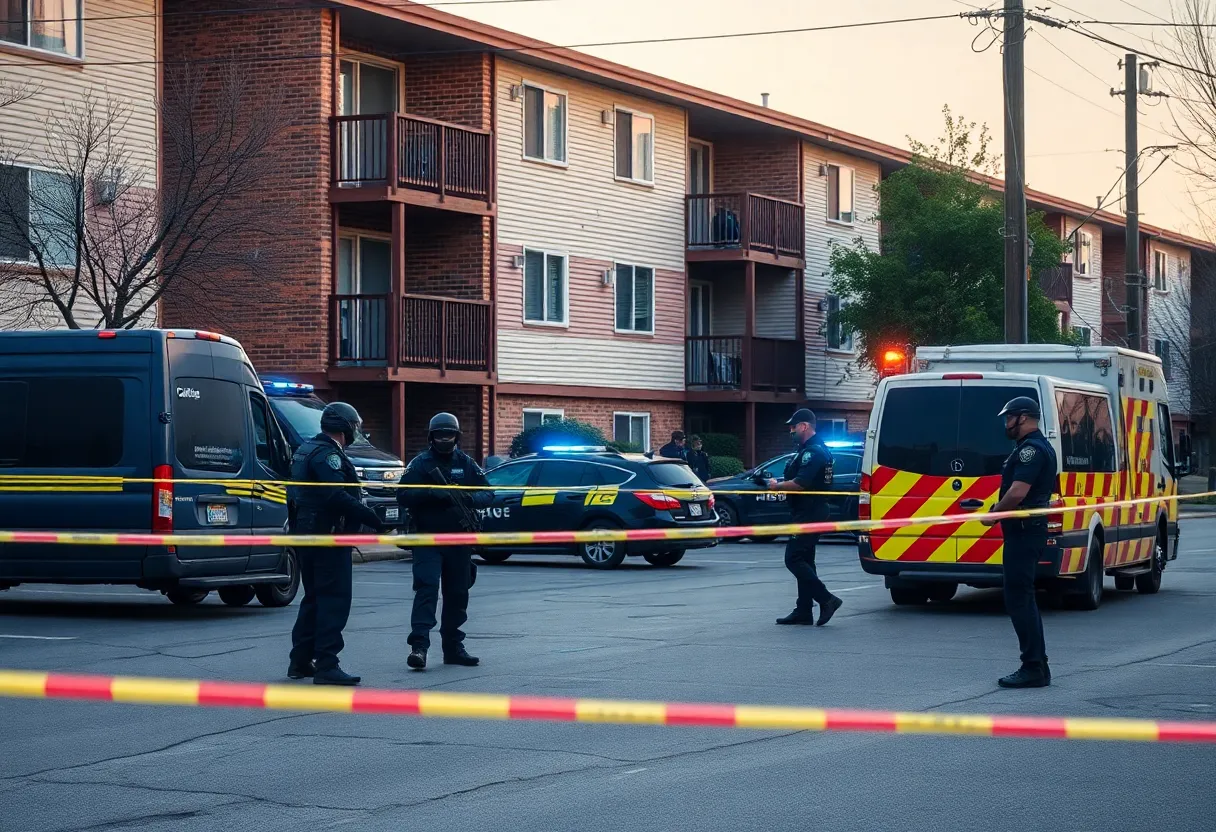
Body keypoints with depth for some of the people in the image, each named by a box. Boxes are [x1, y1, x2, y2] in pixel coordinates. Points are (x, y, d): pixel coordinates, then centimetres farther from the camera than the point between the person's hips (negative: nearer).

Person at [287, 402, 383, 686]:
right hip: (328, 535, -10)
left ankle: (300, 661, 21)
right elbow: (336, 497, -27)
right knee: (334, 599, -9)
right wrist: (373, 519, -27)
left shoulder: (306, 450, 17)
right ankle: (326, 665, -13)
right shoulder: (327, 454, -15)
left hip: (307, 535, 10)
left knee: (314, 599, 17)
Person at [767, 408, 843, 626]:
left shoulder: (813, 451, -17)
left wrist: (777, 486, -10)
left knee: (794, 559, -12)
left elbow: (800, 484, -25)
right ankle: (804, 611, 14)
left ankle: (827, 600, -13)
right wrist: (782, 482, 7)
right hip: (807, 513, 11)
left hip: (807, 516, -11)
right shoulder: (812, 449, 18)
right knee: (803, 561, 12)